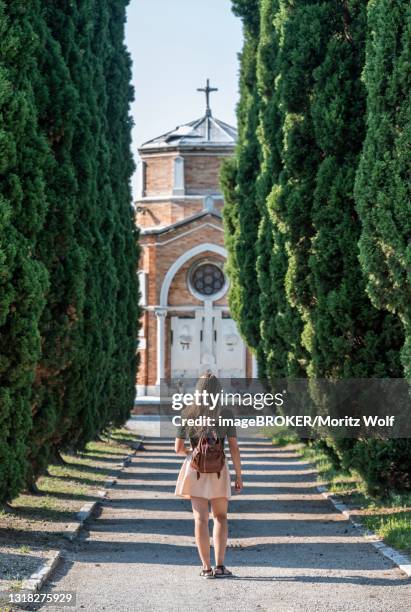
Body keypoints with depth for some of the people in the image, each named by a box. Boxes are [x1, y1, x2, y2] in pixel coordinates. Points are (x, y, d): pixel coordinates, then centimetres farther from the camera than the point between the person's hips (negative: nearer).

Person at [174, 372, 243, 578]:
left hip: (194, 469, 1)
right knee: (220, 517, 12)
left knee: (200, 519, 3)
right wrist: (239, 477, -1)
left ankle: (206, 567, -1)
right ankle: (220, 566, 2)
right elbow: (234, 447, -8)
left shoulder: (187, 413, -4)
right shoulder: (226, 413, -7)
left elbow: (178, 448, -1)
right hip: (218, 470, 0)